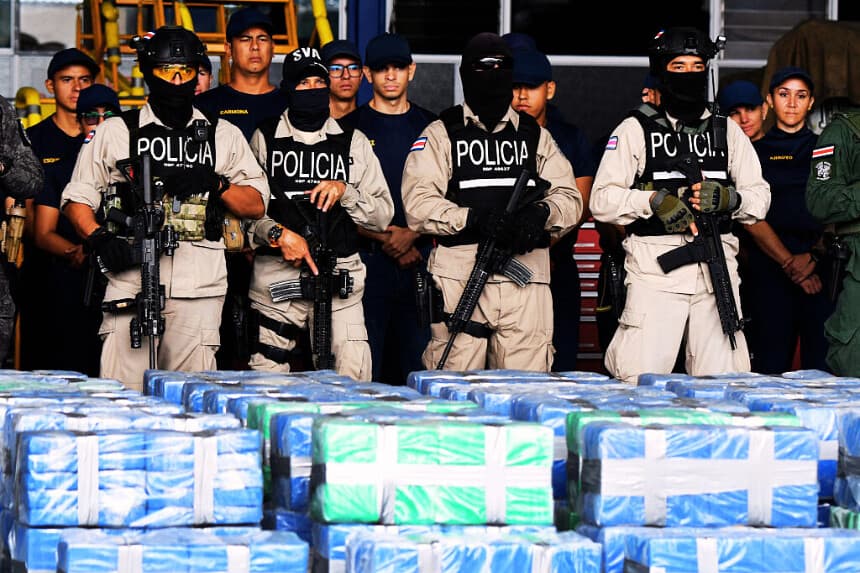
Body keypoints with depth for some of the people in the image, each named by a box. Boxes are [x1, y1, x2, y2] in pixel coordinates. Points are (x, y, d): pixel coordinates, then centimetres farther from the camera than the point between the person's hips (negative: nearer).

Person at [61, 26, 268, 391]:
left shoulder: (223, 135, 19)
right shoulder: (115, 132, 15)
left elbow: (256, 204, 16)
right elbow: (77, 198, 14)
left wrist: (215, 184, -2)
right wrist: (99, 238, -5)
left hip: (200, 282, 1)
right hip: (132, 276, -1)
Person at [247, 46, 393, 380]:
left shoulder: (353, 142, 13)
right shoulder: (265, 139, 10)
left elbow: (383, 215, 10)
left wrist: (345, 192, -6)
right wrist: (277, 233, -13)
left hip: (340, 278, 1)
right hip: (277, 277, -1)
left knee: (353, 382, -11)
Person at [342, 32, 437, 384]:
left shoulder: (431, 128, 12)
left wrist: (412, 234, -7)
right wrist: (383, 238, -11)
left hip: (419, 258, 2)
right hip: (367, 259, -2)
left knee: (419, 365, 1)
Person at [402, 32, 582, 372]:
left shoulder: (536, 136, 20)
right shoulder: (441, 134, 9)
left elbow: (569, 198, 14)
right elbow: (418, 203, -3)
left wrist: (542, 213, -9)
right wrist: (474, 218, -18)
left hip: (525, 278, 3)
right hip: (460, 276, -3)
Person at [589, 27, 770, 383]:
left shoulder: (727, 131, 17)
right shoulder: (635, 130, 7)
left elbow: (760, 197, 13)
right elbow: (601, 200, -1)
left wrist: (729, 198, -8)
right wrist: (653, 201, -16)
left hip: (718, 270, 3)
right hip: (655, 272, -3)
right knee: (642, 382, -11)